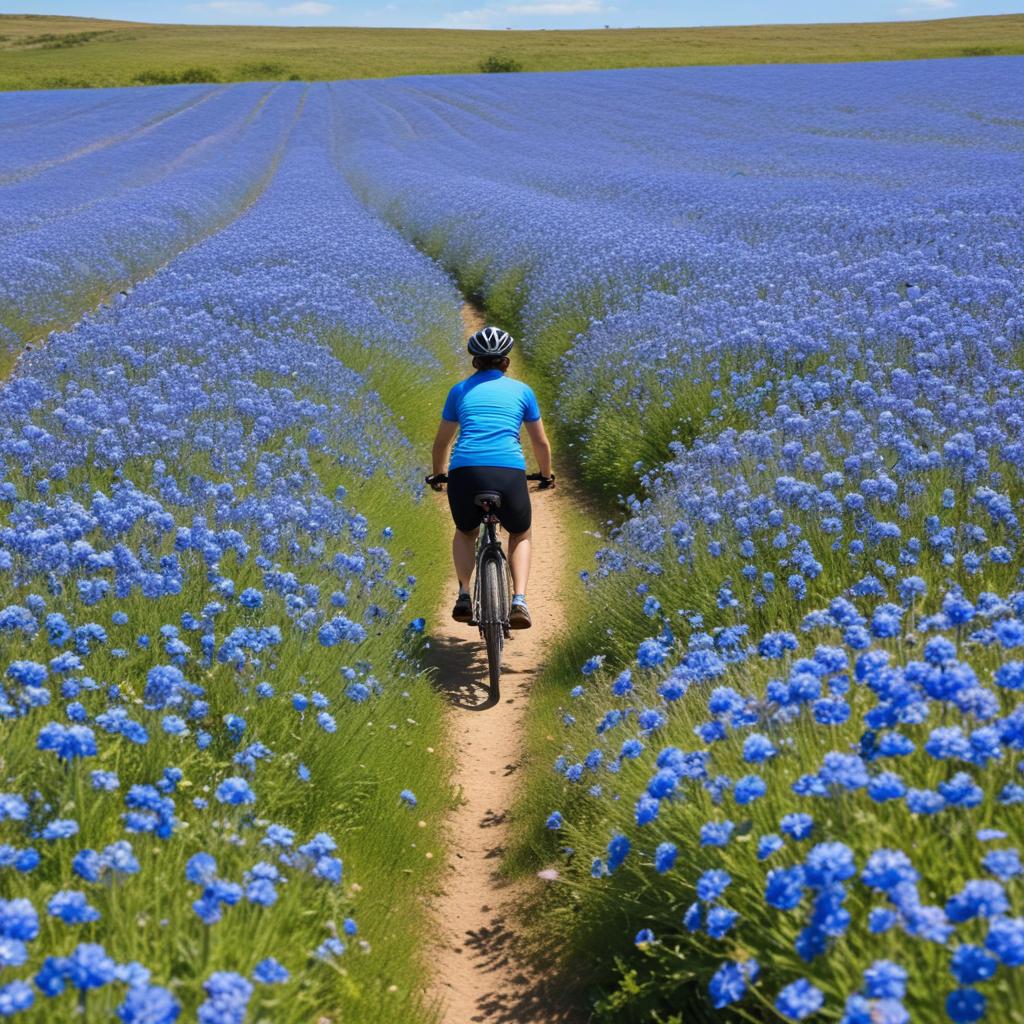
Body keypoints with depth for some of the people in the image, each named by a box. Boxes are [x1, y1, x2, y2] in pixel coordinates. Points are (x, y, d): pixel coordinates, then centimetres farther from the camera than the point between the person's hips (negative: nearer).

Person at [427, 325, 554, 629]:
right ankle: (519, 601, 7)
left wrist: (437, 476, 45)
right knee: (520, 535, 27)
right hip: (509, 473, -1)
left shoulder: (460, 390, 20)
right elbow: (541, 442, 25)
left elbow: (442, 442, 28)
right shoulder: (522, 390, 18)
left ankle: (464, 596, 12)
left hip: (465, 473, 1)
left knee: (465, 533, 32)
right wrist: (547, 476, 42)